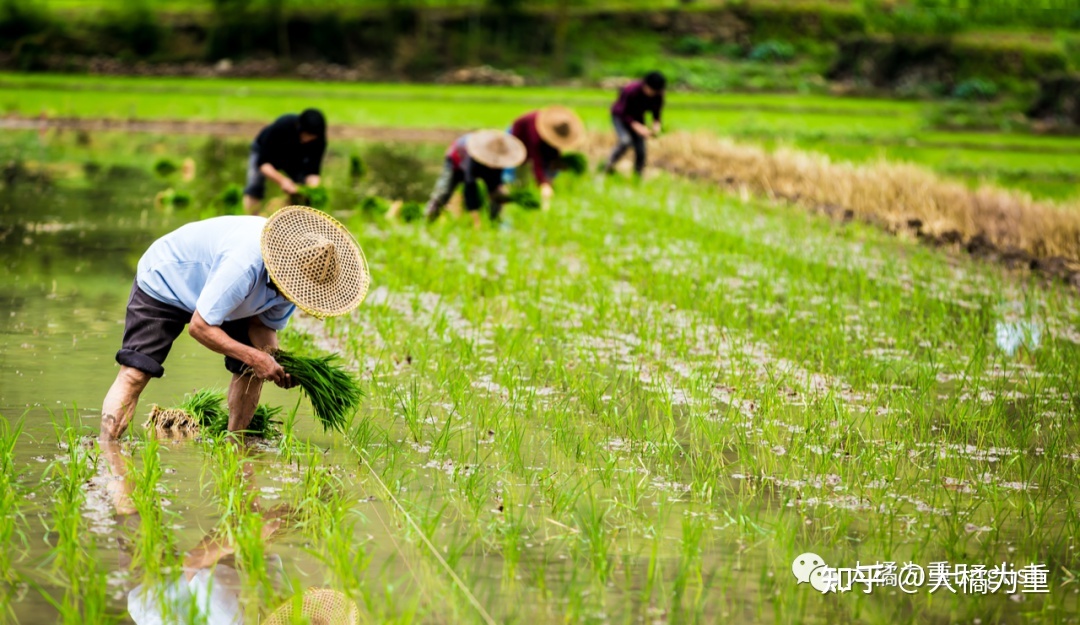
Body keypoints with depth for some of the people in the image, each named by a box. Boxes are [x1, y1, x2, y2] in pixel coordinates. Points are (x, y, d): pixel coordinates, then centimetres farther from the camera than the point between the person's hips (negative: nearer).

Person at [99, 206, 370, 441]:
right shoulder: (245, 265, -44)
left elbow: (263, 323, -6)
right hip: (164, 282, -7)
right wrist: (254, 357, -39)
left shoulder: (298, 275, -19)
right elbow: (199, 326, -36)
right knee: (134, 373, -18)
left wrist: (277, 362, -26)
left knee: (251, 371, -5)